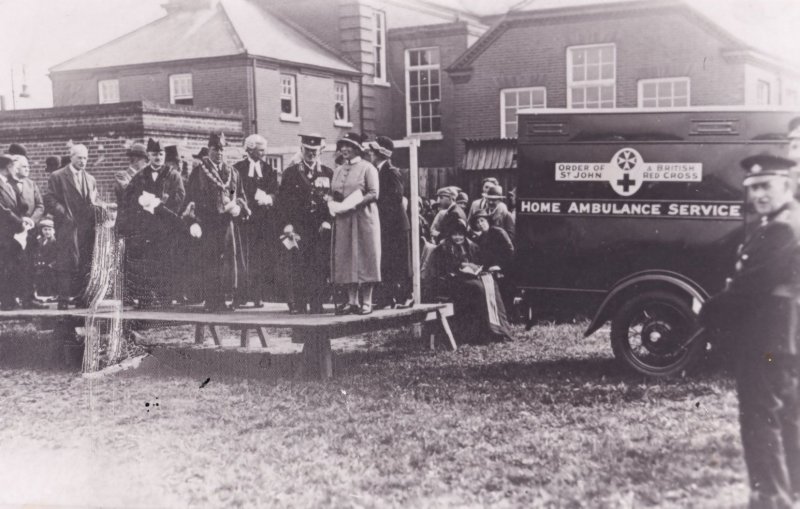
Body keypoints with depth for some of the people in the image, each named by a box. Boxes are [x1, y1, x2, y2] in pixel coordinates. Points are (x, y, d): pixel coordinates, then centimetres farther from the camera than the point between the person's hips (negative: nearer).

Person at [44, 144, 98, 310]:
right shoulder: (57, 176, 3)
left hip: (87, 228, 5)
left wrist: (93, 217, 7)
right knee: (67, 264, -8)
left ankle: (82, 299, 8)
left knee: (86, 264, 3)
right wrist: (64, 214, -13)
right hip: (68, 227, -5)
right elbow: (49, 201, -4)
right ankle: (63, 300, -6)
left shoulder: (90, 179, 21)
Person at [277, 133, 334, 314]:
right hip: (297, 226, -1)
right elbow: (283, 200, 4)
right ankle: (296, 304, 0)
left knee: (320, 267, -2)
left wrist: (327, 221, -4)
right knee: (295, 267, -5)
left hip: (320, 228, 1)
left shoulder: (328, 173, 11)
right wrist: (287, 224, -6)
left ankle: (317, 304, 4)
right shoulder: (290, 172, 8)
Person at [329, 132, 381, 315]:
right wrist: (333, 204, -4)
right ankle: (352, 301, 6)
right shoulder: (338, 170, 17)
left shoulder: (367, 168, -1)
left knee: (365, 258, -4)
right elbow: (333, 194, 19)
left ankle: (366, 302, -1)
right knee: (347, 258, 2)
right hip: (343, 219, 6)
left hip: (363, 218, -5)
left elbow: (374, 193, -9)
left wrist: (354, 204, -19)